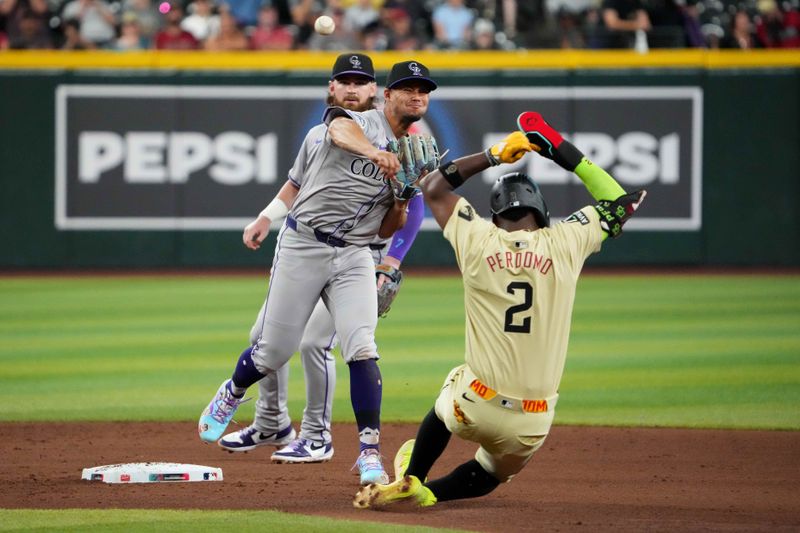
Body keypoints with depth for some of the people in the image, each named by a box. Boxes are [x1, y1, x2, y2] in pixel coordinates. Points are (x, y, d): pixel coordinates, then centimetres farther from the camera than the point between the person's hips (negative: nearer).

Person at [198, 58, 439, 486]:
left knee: (361, 348, -15)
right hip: (303, 245, -4)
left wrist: (402, 201, -6)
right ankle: (231, 396, 35)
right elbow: (340, 130, -32)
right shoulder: (361, 122, -5)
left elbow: (385, 231, 14)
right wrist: (374, 153, -52)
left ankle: (370, 452, -14)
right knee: (273, 351, 3)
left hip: (354, 257, 4)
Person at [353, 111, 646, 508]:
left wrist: (494, 155, 15)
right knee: (492, 473, 28)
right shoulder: (564, 244, -5)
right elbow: (620, 203, 11)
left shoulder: (479, 241, -3)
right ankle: (427, 493, 1)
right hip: (532, 426, 0)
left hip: (474, 411, 0)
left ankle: (410, 479, 35)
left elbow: (433, 186, 14)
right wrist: (564, 153, 11)